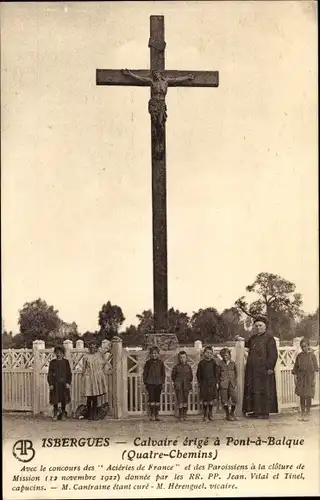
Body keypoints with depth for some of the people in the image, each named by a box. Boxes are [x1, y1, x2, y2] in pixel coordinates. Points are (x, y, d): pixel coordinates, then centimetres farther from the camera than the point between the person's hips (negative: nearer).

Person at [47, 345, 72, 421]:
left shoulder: (66, 362, 3)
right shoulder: (52, 362, 3)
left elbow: (69, 373, 4)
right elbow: (50, 374, 3)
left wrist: (68, 382, -4)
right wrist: (50, 384, -4)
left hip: (64, 383, 0)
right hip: (55, 384, 0)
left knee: (64, 399, 5)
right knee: (55, 399, 0)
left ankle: (63, 414, 18)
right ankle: (55, 414, 12)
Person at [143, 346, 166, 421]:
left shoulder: (161, 363, 7)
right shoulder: (148, 362, 3)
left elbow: (163, 374, 11)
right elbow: (145, 373, 5)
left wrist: (162, 382, 1)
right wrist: (145, 382, -2)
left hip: (158, 383, 2)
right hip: (150, 383, -2)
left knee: (157, 399, 5)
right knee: (151, 399, -7)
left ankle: (157, 415, 10)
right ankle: (152, 415, -4)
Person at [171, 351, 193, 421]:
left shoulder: (188, 366, 6)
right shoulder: (176, 366, 1)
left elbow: (191, 375, 15)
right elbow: (173, 375, 11)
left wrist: (190, 381, 7)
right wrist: (175, 382, 6)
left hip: (186, 385, 2)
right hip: (178, 385, -2)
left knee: (185, 399, 4)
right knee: (180, 399, -6)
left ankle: (184, 414, 13)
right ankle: (180, 415, 0)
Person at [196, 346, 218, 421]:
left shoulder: (213, 362, 5)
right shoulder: (201, 363, 4)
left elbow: (216, 373, 7)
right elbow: (198, 374, 9)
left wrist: (216, 382, 2)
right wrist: (199, 382, 2)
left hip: (212, 383, 0)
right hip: (203, 383, 0)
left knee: (211, 399, 1)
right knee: (204, 399, 0)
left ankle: (210, 414, 12)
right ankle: (205, 414, 9)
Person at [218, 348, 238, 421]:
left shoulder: (233, 363, 8)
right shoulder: (221, 364, 2)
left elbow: (235, 373, 13)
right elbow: (218, 374, 7)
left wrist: (235, 383, 9)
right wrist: (218, 383, 1)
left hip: (231, 383, 1)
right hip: (223, 384, -1)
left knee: (234, 398, -8)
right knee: (225, 400, -1)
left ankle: (232, 413, 14)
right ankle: (227, 414, 14)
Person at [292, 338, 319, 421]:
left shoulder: (312, 355, -5)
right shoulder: (299, 356, 2)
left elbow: (315, 367, -3)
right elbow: (296, 367, 7)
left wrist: (314, 379, -6)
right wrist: (295, 376, 0)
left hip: (309, 377, -2)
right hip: (301, 377, 3)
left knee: (308, 396, 3)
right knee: (302, 396, 7)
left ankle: (307, 414, 14)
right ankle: (302, 413, 19)